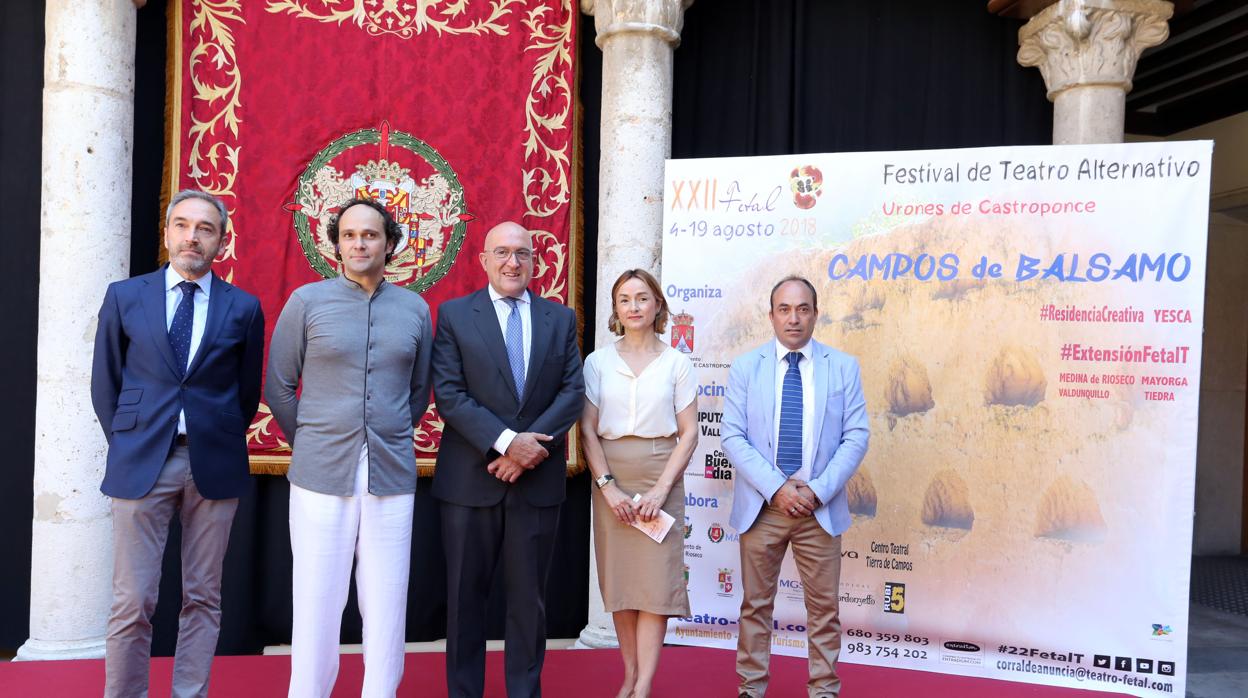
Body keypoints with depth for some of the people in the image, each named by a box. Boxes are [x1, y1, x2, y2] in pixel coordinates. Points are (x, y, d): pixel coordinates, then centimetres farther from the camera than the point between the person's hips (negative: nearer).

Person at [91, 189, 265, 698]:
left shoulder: (244, 307, 3)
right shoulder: (124, 297, 5)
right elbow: (105, 382, 10)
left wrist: (222, 442, 8)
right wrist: (125, 444, 6)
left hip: (214, 464, 1)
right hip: (141, 461, 0)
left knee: (202, 598, 8)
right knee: (132, 602, 2)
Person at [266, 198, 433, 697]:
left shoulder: (415, 309, 7)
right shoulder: (306, 301, 2)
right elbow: (279, 387, 7)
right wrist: (310, 446, 10)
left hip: (392, 475, 2)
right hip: (322, 474, -1)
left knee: (386, 602, 6)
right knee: (317, 601, 3)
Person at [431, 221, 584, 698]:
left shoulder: (561, 318, 9)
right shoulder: (454, 315, 2)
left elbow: (573, 392, 1)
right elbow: (448, 393, -8)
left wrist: (533, 444, -14)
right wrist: (505, 441, -18)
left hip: (538, 479, 2)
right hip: (470, 478, -1)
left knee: (528, 597, 10)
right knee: (465, 594, 10)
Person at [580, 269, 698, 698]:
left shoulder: (677, 363, 3)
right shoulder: (598, 362, 6)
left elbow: (689, 433, 0)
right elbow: (588, 430, 3)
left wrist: (661, 489, -10)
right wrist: (608, 486, -8)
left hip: (660, 479, -1)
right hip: (610, 479, 2)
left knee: (656, 579, -5)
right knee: (619, 579, 5)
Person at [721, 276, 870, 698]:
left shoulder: (844, 367, 3)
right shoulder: (744, 367, 2)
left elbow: (856, 437, -1)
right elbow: (732, 437, -4)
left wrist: (818, 490, -12)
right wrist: (776, 488, -14)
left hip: (820, 508, 0)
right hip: (761, 506, 0)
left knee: (824, 607, 7)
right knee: (756, 603, 9)